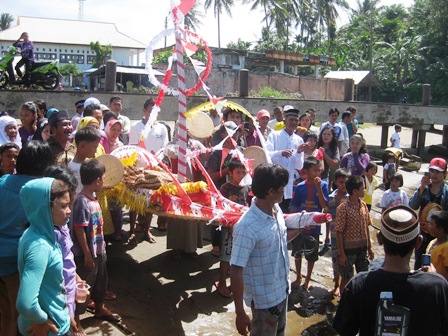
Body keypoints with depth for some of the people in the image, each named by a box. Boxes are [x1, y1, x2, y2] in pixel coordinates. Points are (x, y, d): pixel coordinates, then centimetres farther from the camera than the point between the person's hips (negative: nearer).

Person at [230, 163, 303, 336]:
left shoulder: (277, 210, -6)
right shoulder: (247, 227, -30)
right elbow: (236, 271, -25)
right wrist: (240, 312, -21)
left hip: (282, 291, 7)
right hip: (264, 299, -7)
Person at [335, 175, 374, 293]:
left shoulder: (363, 205, 1)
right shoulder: (343, 208, -18)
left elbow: (366, 227, 9)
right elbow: (339, 232, -15)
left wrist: (369, 247, 11)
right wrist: (341, 254, -14)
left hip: (362, 248, 6)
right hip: (348, 249, -6)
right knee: (346, 279, 8)